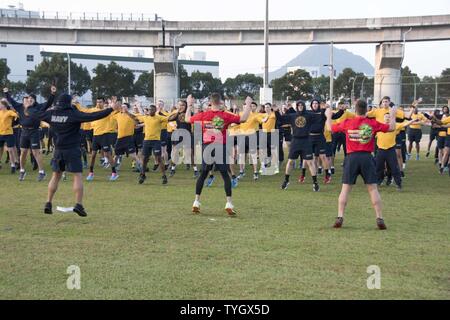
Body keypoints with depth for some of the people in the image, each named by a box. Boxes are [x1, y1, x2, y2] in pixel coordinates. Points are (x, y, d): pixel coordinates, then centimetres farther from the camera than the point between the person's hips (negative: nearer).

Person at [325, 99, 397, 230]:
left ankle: (340, 217, 2)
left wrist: (328, 116, 33)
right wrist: (392, 115, 30)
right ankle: (379, 218, 4)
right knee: (373, 188, 5)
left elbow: (330, 128, 15)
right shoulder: (373, 123, 0)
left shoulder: (347, 123, 0)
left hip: (352, 157, 0)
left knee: (345, 189, 6)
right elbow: (391, 128, 12)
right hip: (367, 157, 0)